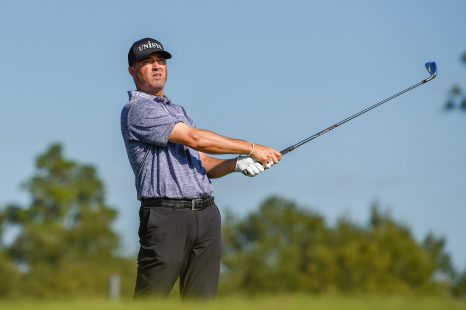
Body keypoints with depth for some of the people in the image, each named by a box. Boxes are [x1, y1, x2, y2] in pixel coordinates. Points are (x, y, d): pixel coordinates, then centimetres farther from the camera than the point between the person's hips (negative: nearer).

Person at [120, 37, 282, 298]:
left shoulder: (180, 112, 25)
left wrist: (237, 164, 0)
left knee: (203, 298, 3)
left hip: (206, 214, 8)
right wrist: (252, 148, -8)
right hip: (166, 215, -8)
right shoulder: (137, 110, -5)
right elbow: (194, 139, -12)